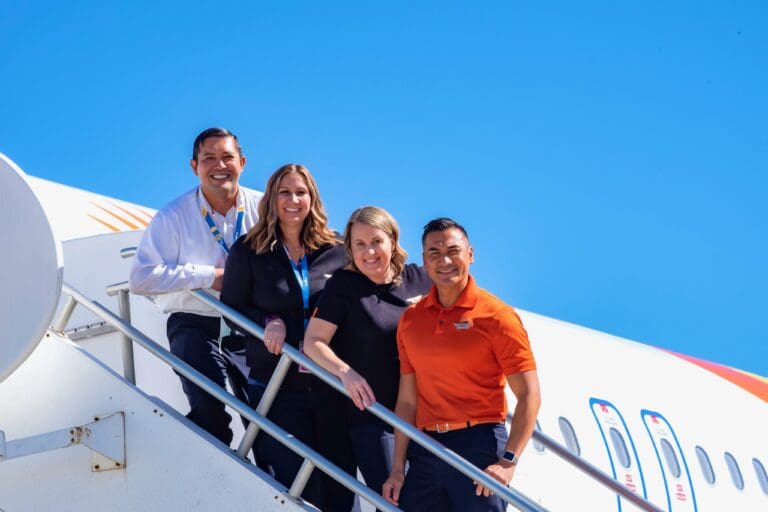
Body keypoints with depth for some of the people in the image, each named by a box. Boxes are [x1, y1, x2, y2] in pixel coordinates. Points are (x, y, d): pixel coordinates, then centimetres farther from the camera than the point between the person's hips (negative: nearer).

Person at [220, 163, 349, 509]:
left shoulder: (334, 252, 5)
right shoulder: (248, 251, 1)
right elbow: (231, 307, 5)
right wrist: (267, 322, -14)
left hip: (330, 386, 2)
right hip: (276, 387, -2)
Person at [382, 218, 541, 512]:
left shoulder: (496, 315, -4)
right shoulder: (410, 320, 10)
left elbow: (529, 396, -8)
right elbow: (407, 401, 11)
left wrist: (508, 462, -17)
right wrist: (398, 468, 5)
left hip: (479, 446, -4)